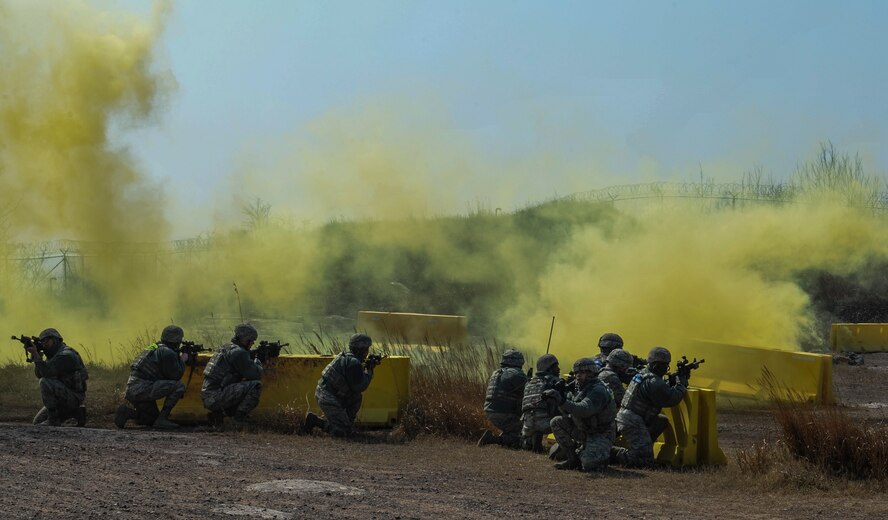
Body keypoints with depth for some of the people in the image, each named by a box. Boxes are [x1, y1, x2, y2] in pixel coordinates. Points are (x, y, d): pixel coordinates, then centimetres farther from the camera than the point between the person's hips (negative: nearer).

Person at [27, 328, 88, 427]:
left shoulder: (66, 355, -18)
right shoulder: (54, 356, 14)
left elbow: (47, 372, -29)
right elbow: (39, 374, 6)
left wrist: (36, 354, -27)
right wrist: (36, 355, -7)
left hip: (74, 396, -10)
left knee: (45, 382, -29)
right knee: (38, 422, 8)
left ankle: (52, 419, -20)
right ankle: (75, 412, 12)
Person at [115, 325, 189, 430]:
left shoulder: (155, 348, 20)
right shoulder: (168, 353, -11)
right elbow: (175, 376, -9)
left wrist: (178, 359, 23)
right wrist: (182, 361, 7)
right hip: (142, 389, -10)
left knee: (151, 420, 26)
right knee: (179, 387, -13)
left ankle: (128, 412, 6)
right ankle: (162, 419, -13)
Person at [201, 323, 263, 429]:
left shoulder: (227, 348, 19)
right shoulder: (239, 352, -11)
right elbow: (255, 375, -11)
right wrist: (258, 363, 10)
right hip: (216, 396, -10)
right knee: (255, 386, -13)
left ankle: (217, 415, 12)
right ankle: (239, 419, -8)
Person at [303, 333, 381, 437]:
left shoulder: (346, 357, 14)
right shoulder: (354, 363, -16)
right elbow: (359, 387, -11)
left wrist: (366, 366, 17)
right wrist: (369, 370, 0)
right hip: (328, 398, -10)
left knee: (357, 397, 20)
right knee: (344, 432, -8)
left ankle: (348, 423, 20)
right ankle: (314, 420, -7)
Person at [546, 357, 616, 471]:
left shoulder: (598, 391, -21)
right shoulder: (579, 389, 7)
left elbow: (584, 410, -37)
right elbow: (566, 413, 4)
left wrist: (562, 401, -45)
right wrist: (559, 398, -15)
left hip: (600, 435, -8)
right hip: (583, 432, 8)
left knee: (588, 464, -30)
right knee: (557, 422, -5)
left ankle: (603, 455, 7)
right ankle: (573, 459, 2)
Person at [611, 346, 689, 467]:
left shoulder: (643, 373, 13)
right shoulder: (654, 382, -18)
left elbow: (663, 390, 26)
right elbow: (672, 399, -12)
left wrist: (673, 380, 13)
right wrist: (681, 381, 2)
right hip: (632, 424, -10)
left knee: (663, 421, 27)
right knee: (646, 461, -15)